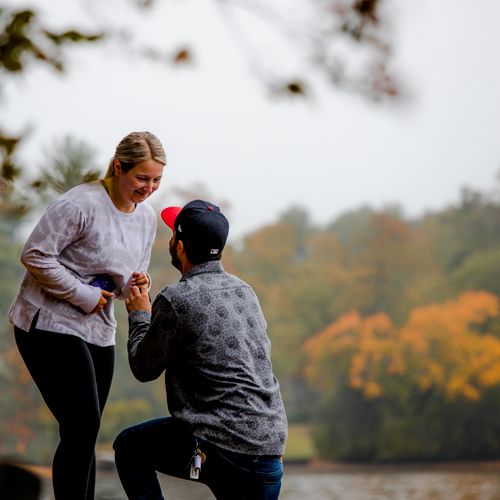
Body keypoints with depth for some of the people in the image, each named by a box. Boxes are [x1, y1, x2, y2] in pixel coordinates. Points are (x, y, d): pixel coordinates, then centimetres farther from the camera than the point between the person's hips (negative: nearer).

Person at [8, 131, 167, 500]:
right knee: (83, 427, -15)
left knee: (84, 435, 10)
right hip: (50, 324, -8)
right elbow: (35, 255, -19)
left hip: (98, 331, 8)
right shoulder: (83, 204, -18)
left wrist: (136, 285, -6)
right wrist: (84, 295, -17)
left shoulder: (147, 218, 7)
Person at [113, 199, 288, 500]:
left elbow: (144, 369, 1)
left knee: (129, 447, 18)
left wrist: (140, 316, 18)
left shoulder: (176, 300, -11)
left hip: (220, 448, -6)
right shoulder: (244, 291, 12)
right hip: (272, 442, 7)